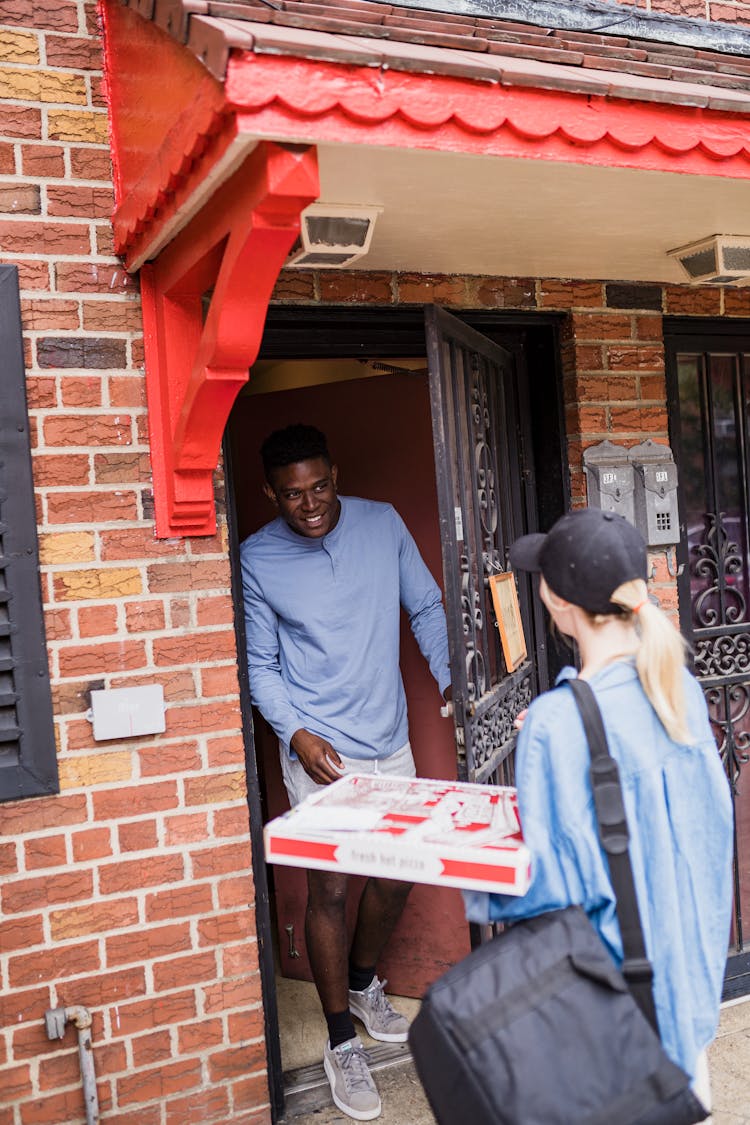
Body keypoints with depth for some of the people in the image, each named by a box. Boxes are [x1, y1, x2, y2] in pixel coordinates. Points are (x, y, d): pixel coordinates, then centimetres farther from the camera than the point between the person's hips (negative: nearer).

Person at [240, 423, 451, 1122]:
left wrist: (450, 677, -5)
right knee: (329, 888, -2)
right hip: (321, 752, -3)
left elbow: (425, 608, 7)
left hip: (390, 742, 4)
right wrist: (296, 733, -16)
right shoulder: (257, 559, -8)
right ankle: (341, 1044, 20)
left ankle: (363, 985, 43)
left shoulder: (383, 524, -2)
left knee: (397, 872, 15)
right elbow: (262, 666, -2)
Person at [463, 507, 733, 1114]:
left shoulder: (557, 722, -29)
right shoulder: (679, 684, -8)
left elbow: (557, 884, -24)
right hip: (691, 944, 7)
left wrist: (479, 897, -5)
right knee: (681, 1057, 26)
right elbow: (713, 809, 7)